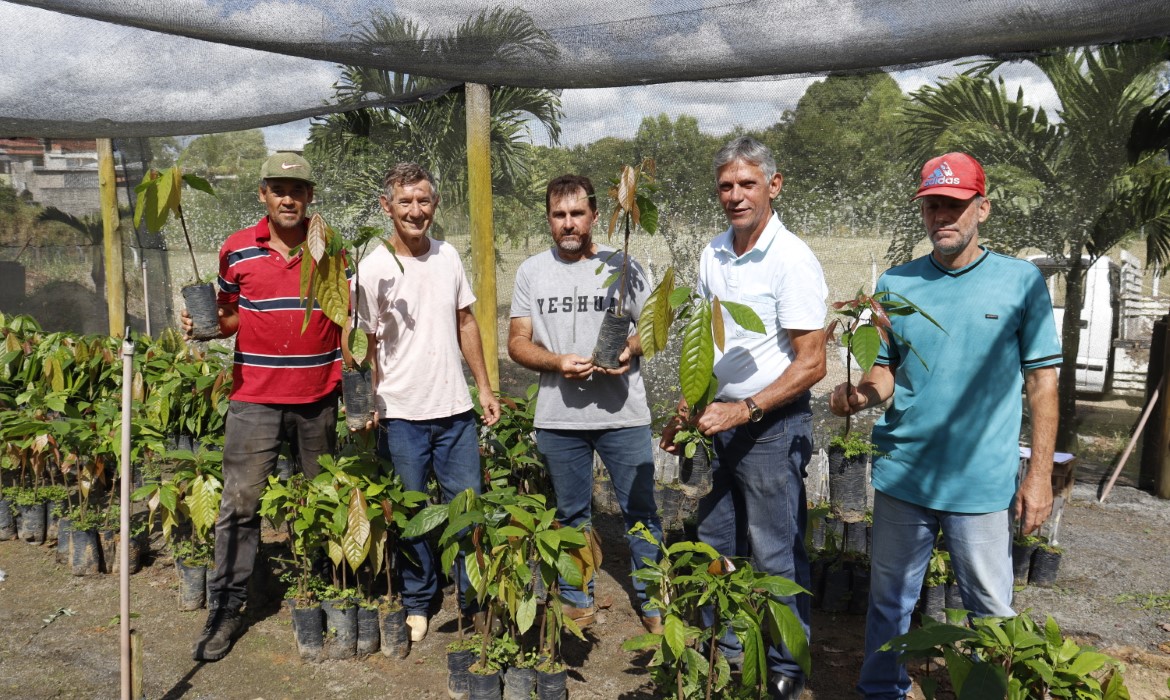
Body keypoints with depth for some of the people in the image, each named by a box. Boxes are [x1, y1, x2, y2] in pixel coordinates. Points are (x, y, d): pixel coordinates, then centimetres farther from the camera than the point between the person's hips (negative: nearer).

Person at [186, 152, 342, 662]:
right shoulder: (236, 250, 2)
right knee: (239, 503, -1)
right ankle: (226, 608, 11)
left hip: (319, 396, 1)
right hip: (254, 396, -1)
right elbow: (231, 317, 11)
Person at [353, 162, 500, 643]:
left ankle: (475, 600, 26)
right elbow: (367, 346, -4)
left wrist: (484, 387, 12)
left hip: (455, 409, 4)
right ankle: (417, 603, 28)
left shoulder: (448, 256, 5)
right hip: (401, 415, -3)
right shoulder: (373, 269, -8)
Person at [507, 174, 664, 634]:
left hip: (623, 413, -1)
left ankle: (652, 602, 21)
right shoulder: (531, 272, 5)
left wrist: (629, 350, -16)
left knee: (640, 511, 4)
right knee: (570, 514, 15)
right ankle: (578, 602, 31)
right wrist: (558, 363, -14)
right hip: (558, 417, 2)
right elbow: (518, 342, 4)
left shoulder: (622, 266, 1)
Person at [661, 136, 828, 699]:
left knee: (775, 556, 5)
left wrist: (744, 410, -22)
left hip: (772, 426, -7)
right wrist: (688, 410, 15)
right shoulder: (712, 255, 6)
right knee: (716, 544, 17)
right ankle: (726, 646, 35)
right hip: (722, 420, 7)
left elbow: (810, 364, -18)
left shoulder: (792, 260, -16)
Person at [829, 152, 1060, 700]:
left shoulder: (1021, 281, -3)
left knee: (991, 611, 10)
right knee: (890, 601, 15)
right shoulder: (896, 283, 4)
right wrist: (860, 394, -14)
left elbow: (1042, 381, -1)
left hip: (984, 484, -2)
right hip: (903, 475, 3)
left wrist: (1040, 475, -4)